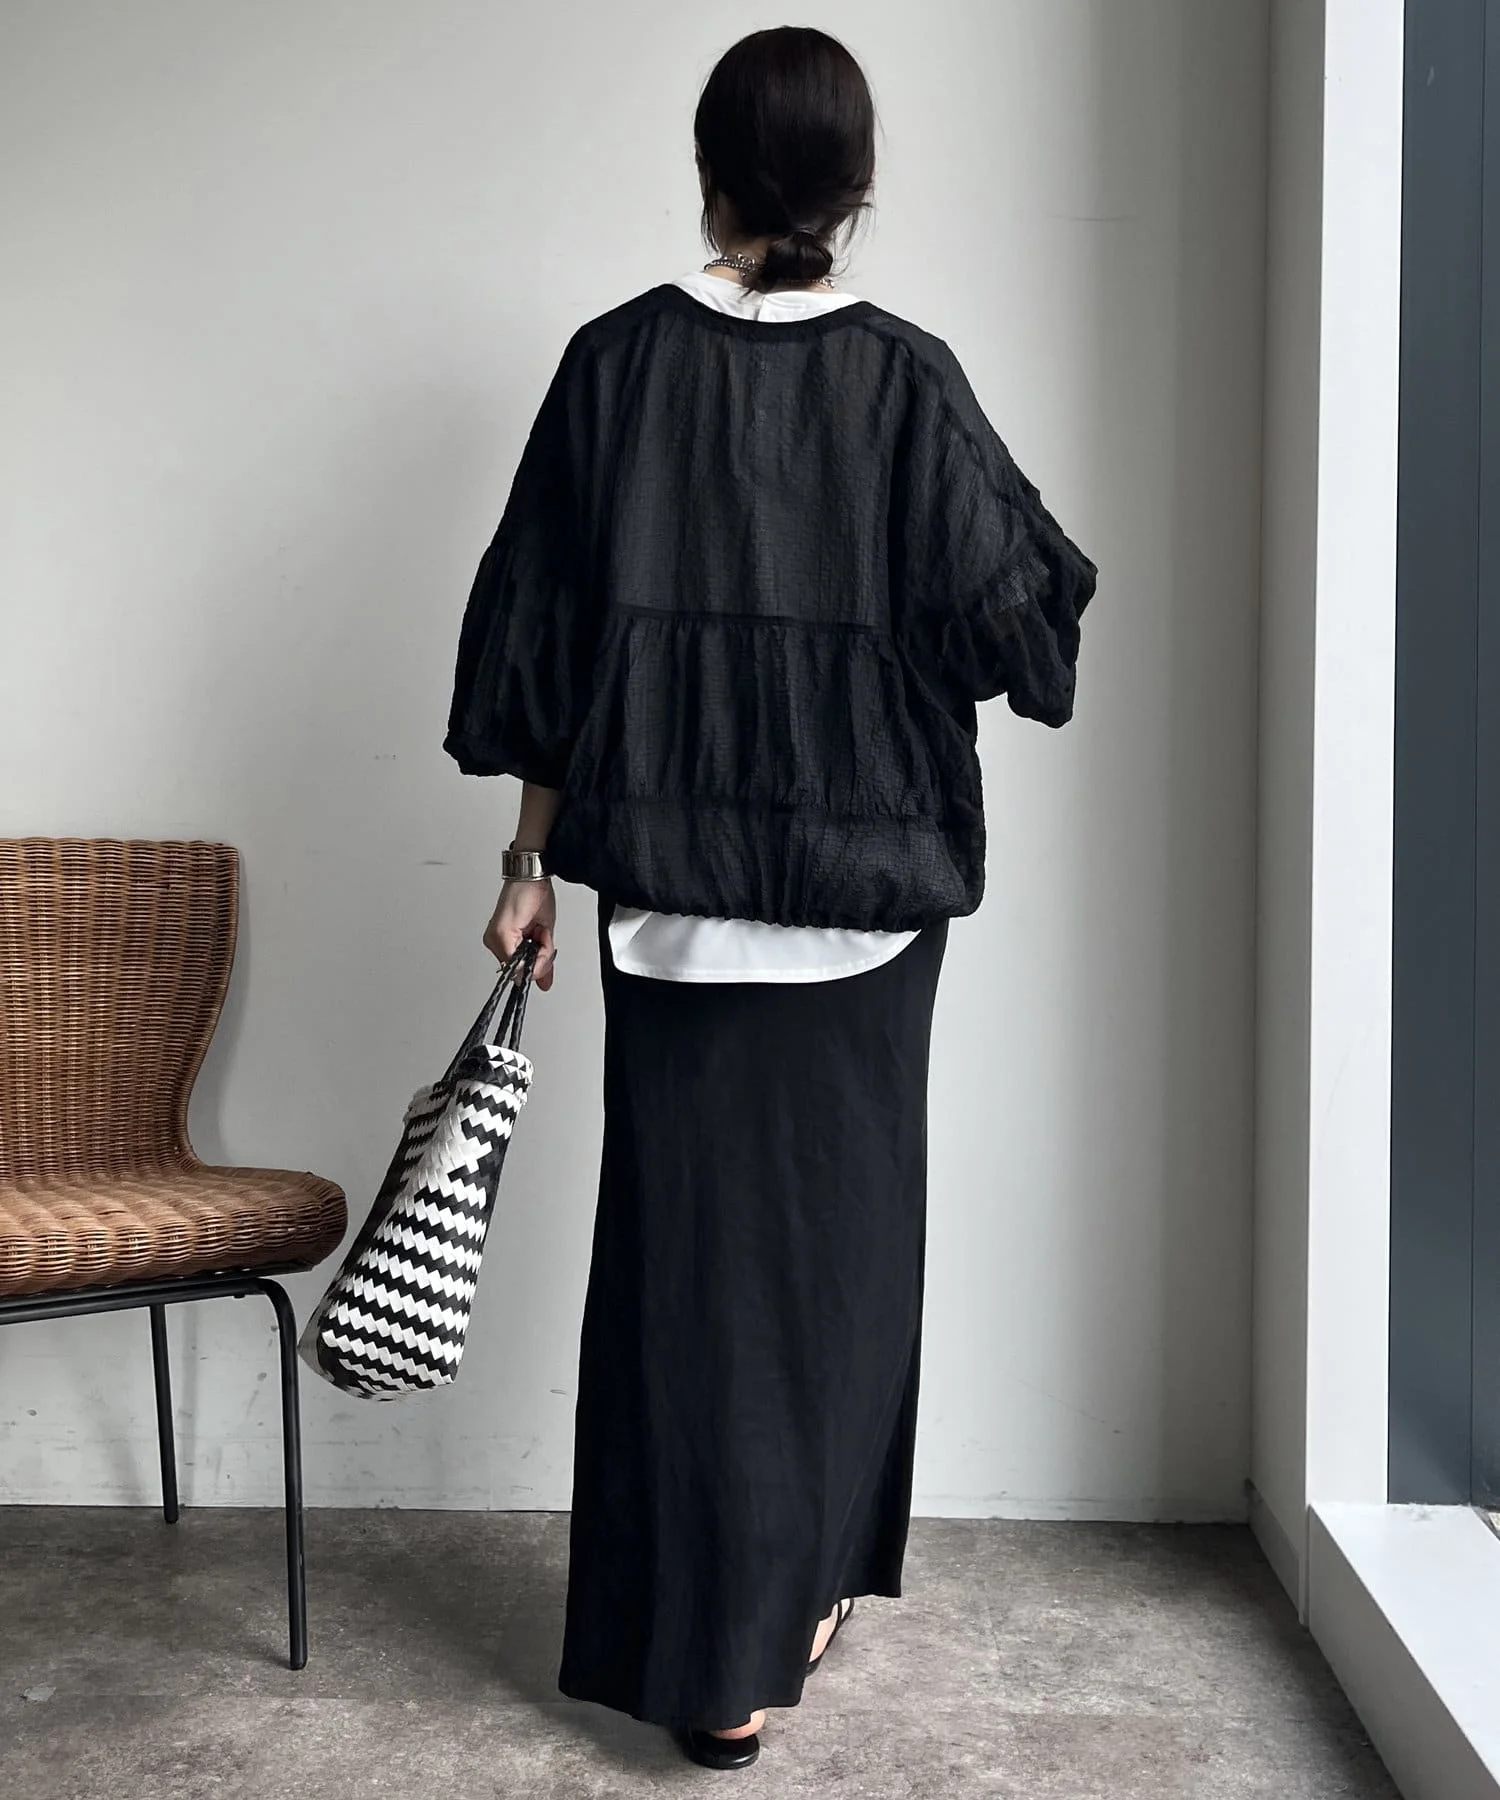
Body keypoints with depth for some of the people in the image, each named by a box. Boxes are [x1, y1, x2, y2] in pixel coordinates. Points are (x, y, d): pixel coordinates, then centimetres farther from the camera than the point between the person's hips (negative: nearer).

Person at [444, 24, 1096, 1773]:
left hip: (673, 883, 0)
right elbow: (1013, 613, -2)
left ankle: (716, 1653, 13)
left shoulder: (616, 364, -2)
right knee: (844, 1226, 15)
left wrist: (530, 861, 6)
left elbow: (540, 641, -1)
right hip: (869, 881, 0)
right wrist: (1027, 535, 20)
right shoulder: (911, 379, -4)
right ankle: (806, 1584, 28)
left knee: (689, 1244, 7)